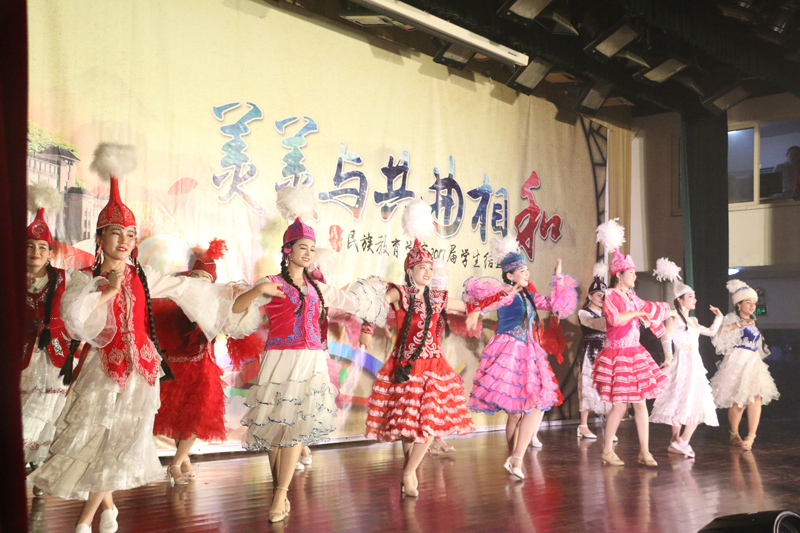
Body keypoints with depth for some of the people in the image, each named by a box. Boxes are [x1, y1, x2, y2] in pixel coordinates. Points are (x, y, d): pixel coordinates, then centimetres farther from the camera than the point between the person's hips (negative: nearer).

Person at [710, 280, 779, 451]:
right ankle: (734, 435, 13)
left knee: (756, 397, -10)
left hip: (754, 363, 6)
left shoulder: (752, 322, 19)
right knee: (738, 400, -4)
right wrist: (738, 325, -20)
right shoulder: (732, 318, -1)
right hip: (737, 361, -6)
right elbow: (719, 331, -19)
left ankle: (751, 436, -14)